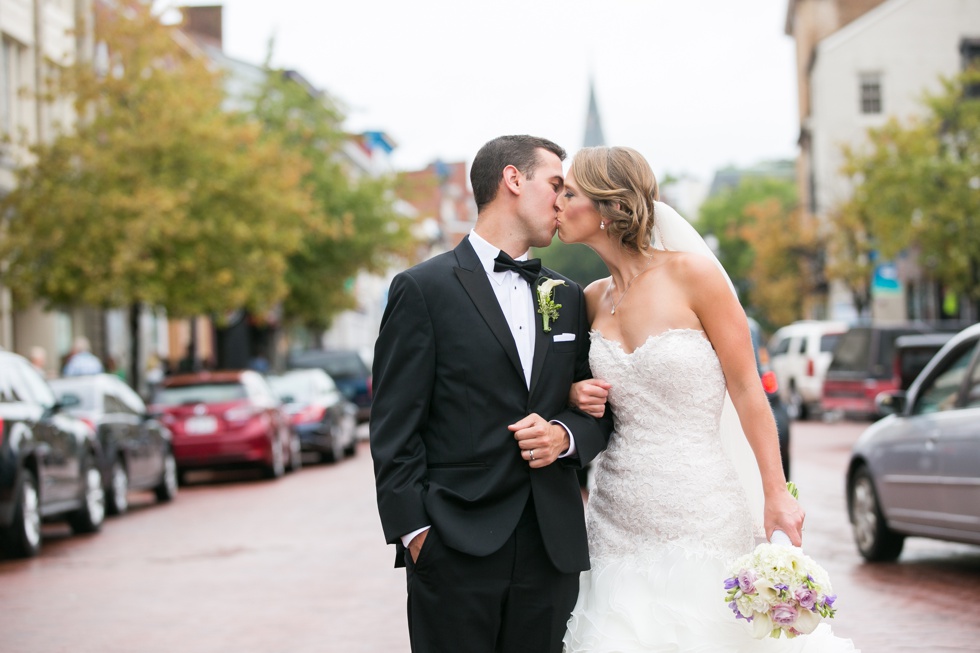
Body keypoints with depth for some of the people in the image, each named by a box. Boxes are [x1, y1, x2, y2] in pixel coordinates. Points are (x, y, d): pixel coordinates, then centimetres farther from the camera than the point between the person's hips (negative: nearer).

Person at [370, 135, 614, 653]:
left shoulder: (568, 298, 16)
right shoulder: (423, 289, -1)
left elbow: (600, 413, 18)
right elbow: (394, 429, -4)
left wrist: (565, 434, -4)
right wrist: (414, 532, -11)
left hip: (553, 547, 5)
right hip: (455, 552, -4)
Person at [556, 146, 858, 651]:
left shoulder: (691, 273, -9)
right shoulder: (594, 299, 7)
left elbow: (746, 388, -6)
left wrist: (776, 493, -8)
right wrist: (578, 396, -2)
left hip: (699, 516, -4)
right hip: (618, 522, 5)